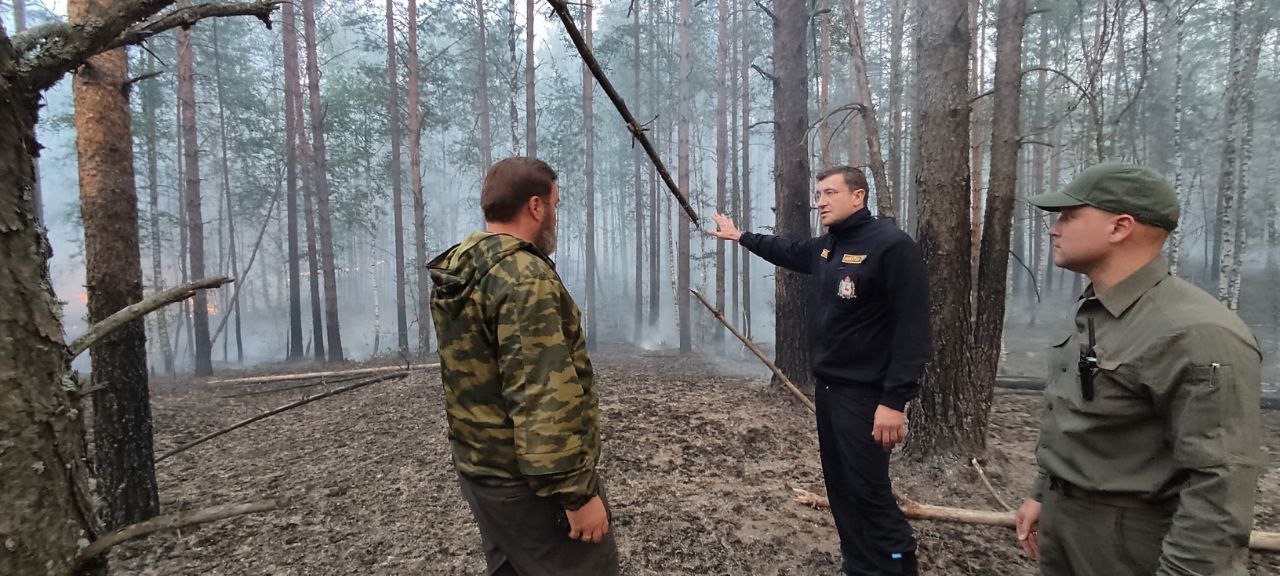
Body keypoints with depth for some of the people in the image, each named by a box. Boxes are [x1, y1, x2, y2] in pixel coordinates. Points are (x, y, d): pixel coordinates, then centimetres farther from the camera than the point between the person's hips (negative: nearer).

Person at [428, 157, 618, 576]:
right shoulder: (526, 277, -23)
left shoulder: (454, 273, 7)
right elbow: (543, 399, -29)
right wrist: (578, 492, -23)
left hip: (478, 468, 9)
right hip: (530, 482, -9)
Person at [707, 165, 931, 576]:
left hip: (865, 394, -8)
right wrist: (740, 236, 37)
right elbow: (787, 251, 32)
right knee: (840, 487, 15)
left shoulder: (892, 246, -16)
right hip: (828, 388, 8)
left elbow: (912, 329, -20)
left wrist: (895, 400, -25)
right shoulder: (825, 247, 9)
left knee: (868, 492, -5)